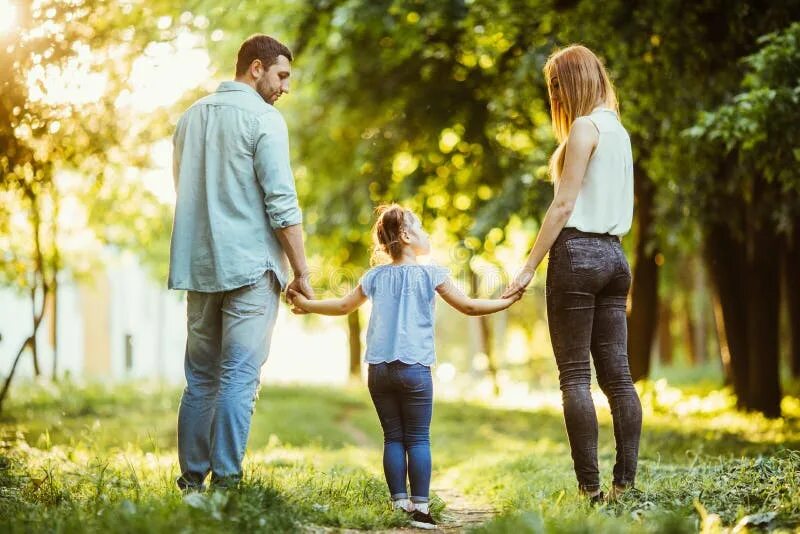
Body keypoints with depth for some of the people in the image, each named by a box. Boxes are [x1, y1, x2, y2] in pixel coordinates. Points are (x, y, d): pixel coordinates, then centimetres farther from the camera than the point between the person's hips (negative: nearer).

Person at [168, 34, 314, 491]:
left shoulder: (192, 117, 15)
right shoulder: (264, 118, -7)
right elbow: (282, 203, -13)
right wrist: (302, 272, -8)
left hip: (199, 265, 7)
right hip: (251, 265, -7)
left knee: (200, 378, 11)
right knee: (239, 378, -6)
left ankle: (191, 480, 11)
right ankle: (225, 482, -8)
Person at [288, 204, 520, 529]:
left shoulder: (375, 277, 10)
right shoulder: (430, 274, -1)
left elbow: (344, 306, 20)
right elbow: (469, 307, -1)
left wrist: (307, 305, 34)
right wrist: (506, 302, 11)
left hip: (378, 370, 3)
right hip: (414, 369, -3)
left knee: (393, 438, 8)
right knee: (418, 439, -1)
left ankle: (400, 503, 5)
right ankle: (420, 507, -6)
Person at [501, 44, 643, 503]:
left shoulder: (584, 127, -8)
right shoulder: (618, 130, 18)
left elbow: (564, 206, -14)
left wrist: (529, 267, -13)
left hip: (577, 251, -8)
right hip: (613, 254, 8)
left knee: (574, 375, -7)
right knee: (617, 375, 4)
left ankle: (590, 487, -10)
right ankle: (626, 483, 2)